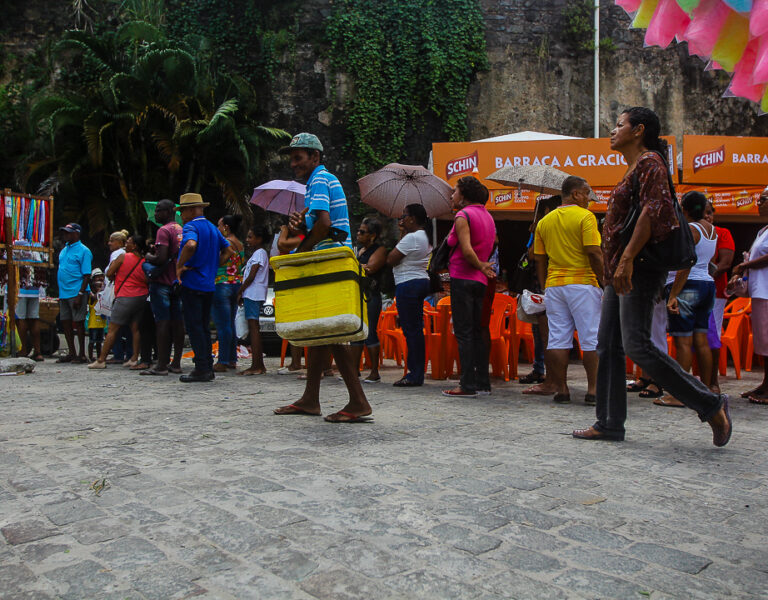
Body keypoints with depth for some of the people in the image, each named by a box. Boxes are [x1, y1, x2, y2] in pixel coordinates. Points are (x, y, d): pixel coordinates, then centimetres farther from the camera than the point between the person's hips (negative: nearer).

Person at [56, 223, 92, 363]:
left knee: (78, 322, -3)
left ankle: (82, 355, 5)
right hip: (64, 293, 8)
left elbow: (87, 275, -12)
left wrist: (80, 294, -19)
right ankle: (71, 353, 20)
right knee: (65, 322, 10)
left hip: (76, 293, -8)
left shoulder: (83, 251, -7)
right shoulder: (64, 250, 17)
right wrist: (60, 294, 17)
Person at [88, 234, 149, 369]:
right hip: (142, 297, 6)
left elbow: (109, 274, -5)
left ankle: (101, 360, 1)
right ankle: (134, 359, 7)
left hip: (126, 297, -5)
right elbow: (147, 281, 6)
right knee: (135, 328, 8)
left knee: (112, 329, -1)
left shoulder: (123, 257, -8)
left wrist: (116, 279, 15)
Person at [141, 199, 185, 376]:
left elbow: (161, 258, -21)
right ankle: (176, 363, 12)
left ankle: (161, 365, -6)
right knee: (177, 322, 7)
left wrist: (148, 257, -2)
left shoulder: (164, 230, -11)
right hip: (178, 282, 8)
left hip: (162, 282, -8)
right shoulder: (181, 230, 14)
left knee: (162, 322, -7)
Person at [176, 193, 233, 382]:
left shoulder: (191, 226, -10)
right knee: (204, 327, 13)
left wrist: (180, 266, -18)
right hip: (209, 284, 8)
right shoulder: (213, 228, 16)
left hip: (191, 283, -8)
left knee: (194, 327, -4)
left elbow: (190, 245, -30)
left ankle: (201, 369, -4)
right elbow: (228, 250, 20)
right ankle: (208, 368, 15)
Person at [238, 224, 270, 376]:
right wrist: (242, 293, 15)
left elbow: (251, 277, -14)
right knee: (253, 328, 9)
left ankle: (256, 366, -14)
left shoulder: (259, 253, -9)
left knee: (253, 327, -12)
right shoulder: (258, 253, 22)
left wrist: (240, 292, -7)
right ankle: (259, 365, 11)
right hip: (252, 295, 10)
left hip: (253, 294, -10)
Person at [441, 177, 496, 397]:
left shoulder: (463, 216, -10)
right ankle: (483, 382, 15)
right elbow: (489, 248, 16)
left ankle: (468, 384, -3)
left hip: (463, 278, -8)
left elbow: (467, 250, -21)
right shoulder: (488, 216, 17)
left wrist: (481, 267, -8)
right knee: (477, 332, 12)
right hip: (480, 280, 8)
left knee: (463, 333, -5)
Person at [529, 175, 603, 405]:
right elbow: (594, 253, -13)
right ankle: (593, 389, 1)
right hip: (583, 283, -5)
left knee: (558, 338, 5)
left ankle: (561, 389, 7)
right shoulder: (585, 216, -5)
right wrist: (603, 282, -7)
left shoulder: (545, 221, 12)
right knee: (591, 338, 1)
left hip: (554, 285, 5)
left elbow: (539, 259, 12)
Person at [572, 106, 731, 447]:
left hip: (638, 269, -10)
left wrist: (627, 260, -27)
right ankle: (609, 423, 11)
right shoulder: (634, 168, 24)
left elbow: (654, 210, -19)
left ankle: (711, 406, -5)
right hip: (620, 273, 10)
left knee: (637, 346, -16)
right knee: (608, 346, 6)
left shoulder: (650, 161, -4)